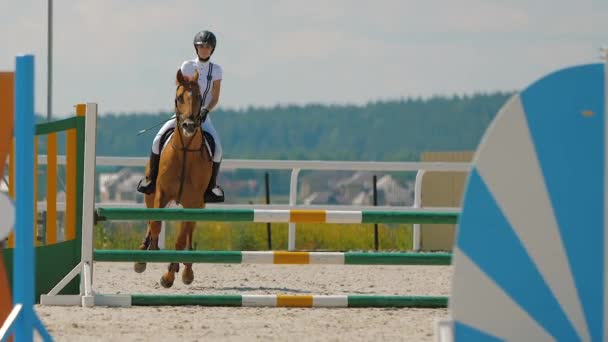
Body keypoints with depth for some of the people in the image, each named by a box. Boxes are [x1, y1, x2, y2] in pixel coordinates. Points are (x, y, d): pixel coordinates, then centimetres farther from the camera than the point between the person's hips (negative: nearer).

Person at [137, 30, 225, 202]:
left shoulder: (216, 70, 2)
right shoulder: (187, 66, 3)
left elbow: (215, 98, 0)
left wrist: (205, 110, -18)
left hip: (203, 116, 0)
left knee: (217, 149, -23)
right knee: (158, 140, -22)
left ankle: (211, 186, -3)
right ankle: (151, 179, -7)